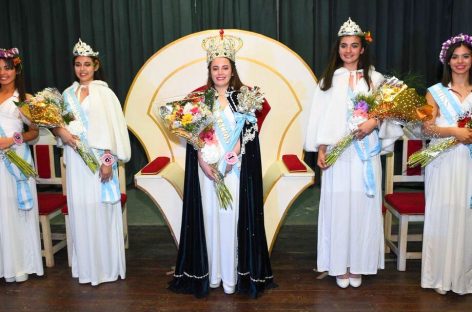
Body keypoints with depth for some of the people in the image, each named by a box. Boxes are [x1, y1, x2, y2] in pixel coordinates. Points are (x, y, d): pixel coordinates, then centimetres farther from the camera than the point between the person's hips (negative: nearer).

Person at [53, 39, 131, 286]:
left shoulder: (104, 93, -3)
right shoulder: (68, 94, 12)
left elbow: (113, 128, -8)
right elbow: (55, 122, 17)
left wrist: (108, 161, -14)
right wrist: (61, 132, -7)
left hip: (98, 159, -5)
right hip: (75, 160, 5)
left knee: (99, 209, -1)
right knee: (79, 210, 8)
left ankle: (106, 266, 12)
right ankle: (85, 265, 22)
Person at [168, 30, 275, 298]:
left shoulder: (243, 97, 3)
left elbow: (248, 134, -3)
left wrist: (230, 159, -15)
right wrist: (203, 162, -13)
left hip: (236, 169, -1)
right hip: (206, 168, 1)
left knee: (232, 218, 0)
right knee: (209, 217, 5)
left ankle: (232, 275, 11)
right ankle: (211, 273, 17)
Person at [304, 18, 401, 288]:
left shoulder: (375, 78, 7)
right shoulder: (329, 79, 9)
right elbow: (321, 117, 6)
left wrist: (374, 122, -16)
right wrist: (320, 150, -1)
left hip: (366, 154, 0)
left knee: (363, 208, 2)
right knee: (338, 207, 2)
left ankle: (358, 265, 17)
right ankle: (340, 265, 15)